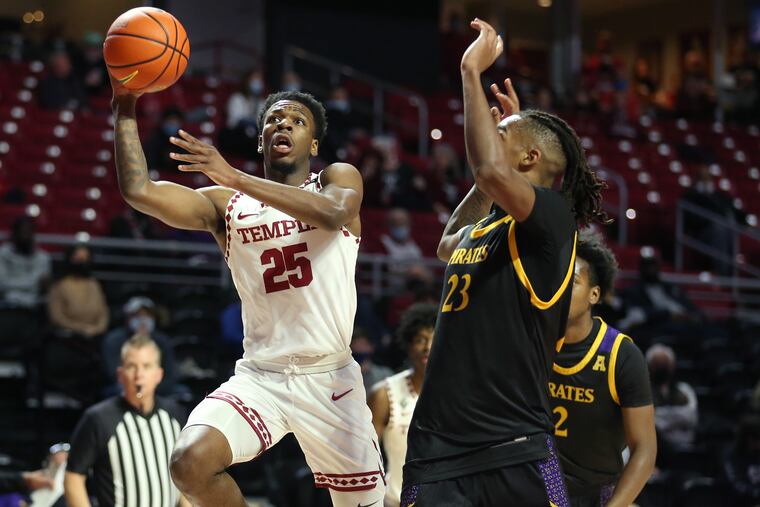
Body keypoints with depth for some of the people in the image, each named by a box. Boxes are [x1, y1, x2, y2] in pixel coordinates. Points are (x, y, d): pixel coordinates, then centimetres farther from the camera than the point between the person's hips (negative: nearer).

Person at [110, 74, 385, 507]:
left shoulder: (339, 179, 4)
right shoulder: (226, 205, 9)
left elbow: (332, 213, -22)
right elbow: (139, 191, -3)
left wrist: (236, 178, -28)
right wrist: (126, 109, -10)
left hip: (330, 377, -1)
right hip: (259, 376, 1)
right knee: (191, 463, -24)